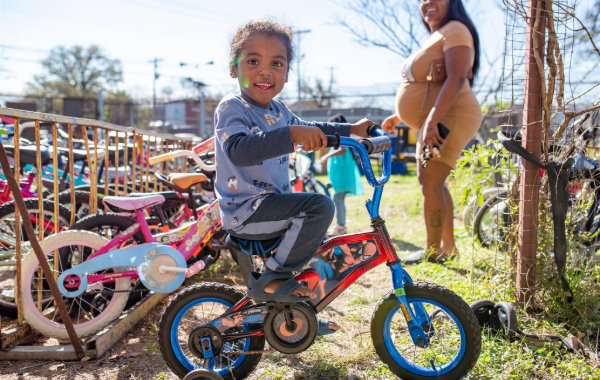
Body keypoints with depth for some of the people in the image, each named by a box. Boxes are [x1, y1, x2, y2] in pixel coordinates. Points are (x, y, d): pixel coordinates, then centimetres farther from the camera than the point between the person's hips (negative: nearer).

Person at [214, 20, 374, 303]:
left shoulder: (279, 111, 10)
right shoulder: (231, 108, -16)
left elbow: (307, 129, 29)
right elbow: (238, 150, -36)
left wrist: (351, 130, 24)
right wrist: (291, 134, -48)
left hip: (272, 202, 9)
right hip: (244, 209, -9)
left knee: (316, 240, 27)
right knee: (319, 206, -28)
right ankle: (271, 279, -17)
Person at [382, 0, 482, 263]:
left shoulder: (455, 31, -9)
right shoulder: (435, 37, 22)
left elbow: (456, 80, -24)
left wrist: (432, 121, -32)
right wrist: (398, 116, 25)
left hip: (449, 119, -11)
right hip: (435, 122, 11)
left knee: (430, 183, -14)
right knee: (433, 183, 13)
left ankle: (433, 252, -8)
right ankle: (448, 246, 20)